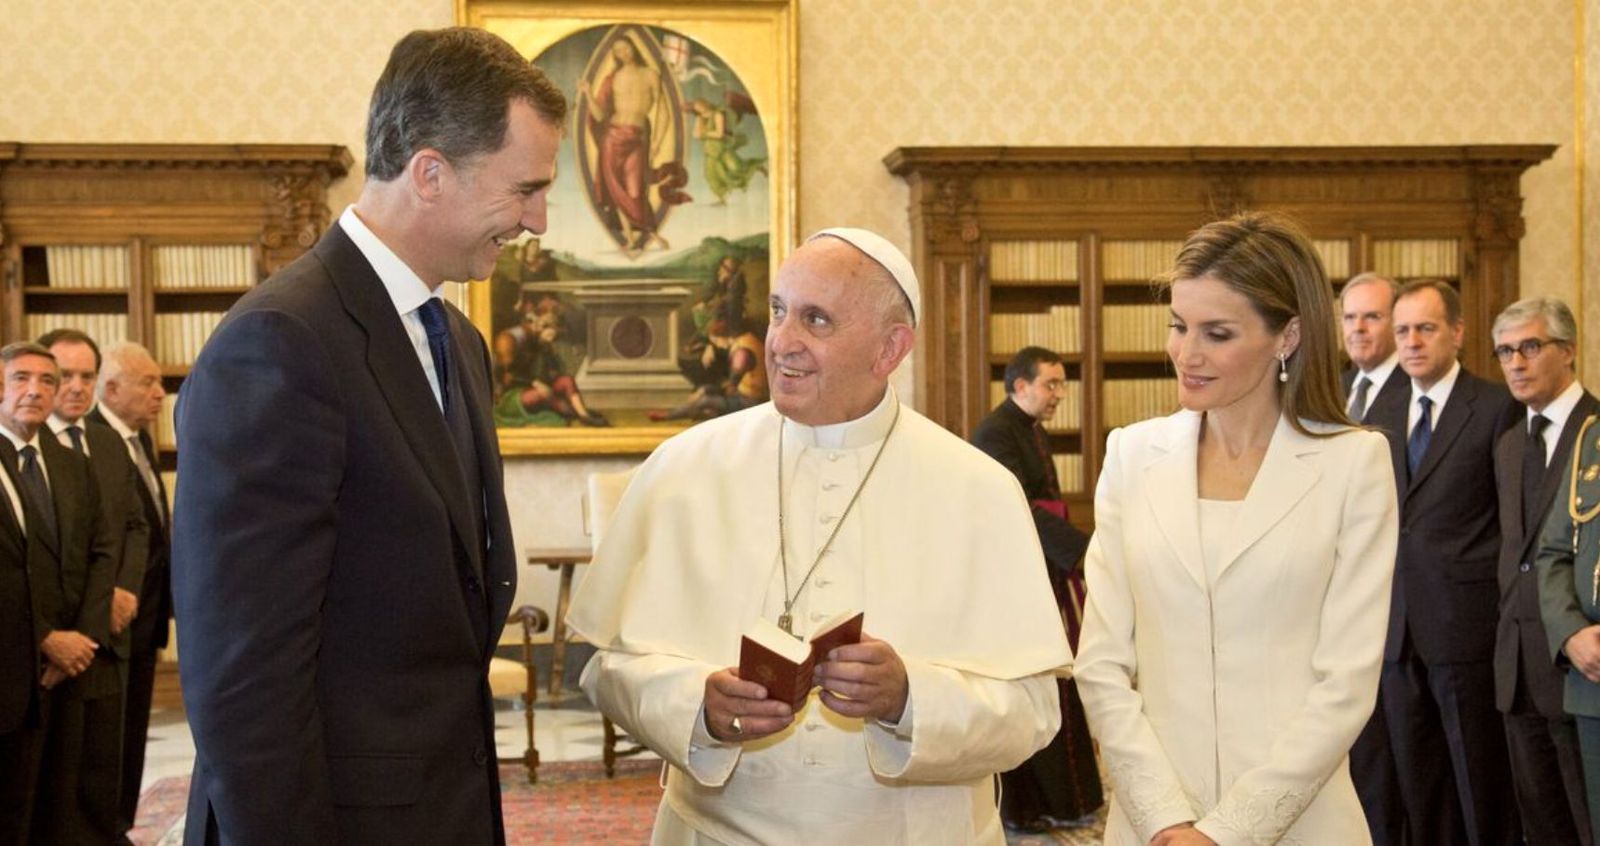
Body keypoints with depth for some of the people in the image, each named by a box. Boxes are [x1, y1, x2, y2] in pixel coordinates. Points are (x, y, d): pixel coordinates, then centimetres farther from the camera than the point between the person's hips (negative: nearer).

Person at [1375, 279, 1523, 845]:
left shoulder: (1498, 408, -4)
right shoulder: (1382, 420, 13)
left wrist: (1510, 615, -8)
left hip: (1467, 628, -5)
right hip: (1399, 631, 5)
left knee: (1483, 789, 3)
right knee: (1417, 788, 11)